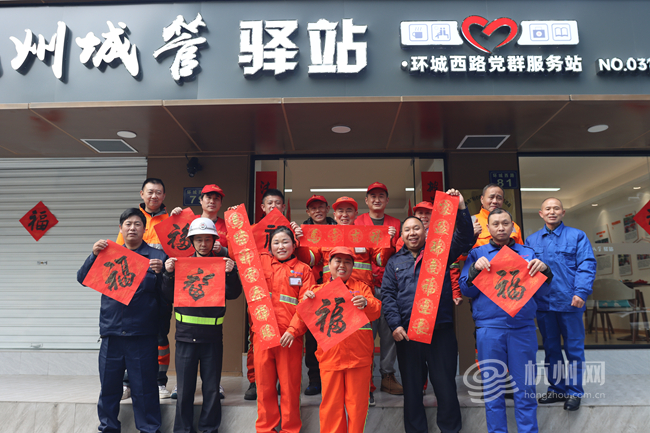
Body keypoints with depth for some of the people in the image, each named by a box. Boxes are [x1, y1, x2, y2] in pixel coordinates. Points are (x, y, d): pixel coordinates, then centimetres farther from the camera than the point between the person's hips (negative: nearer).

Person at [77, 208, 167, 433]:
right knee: (109, 385, 12)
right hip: (112, 331, 3)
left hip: (143, 333, -3)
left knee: (144, 387, 4)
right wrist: (94, 254, -10)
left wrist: (160, 272, -20)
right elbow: (83, 279, 4)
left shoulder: (156, 256, 2)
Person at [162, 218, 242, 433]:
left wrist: (231, 272, -22)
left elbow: (233, 294, -8)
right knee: (184, 389, 9)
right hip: (186, 334, 1)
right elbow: (169, 297, 3)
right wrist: (168, 273, -10)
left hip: (212, 336, 0)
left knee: (212, 389, 9)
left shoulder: (222, 264, 2)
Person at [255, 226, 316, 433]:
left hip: (290, 337, -2)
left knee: (290, 385, 6)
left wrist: (293, 330, -13)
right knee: (264, 384, 11)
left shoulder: (303, 270, 4)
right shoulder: (261, 262, 10)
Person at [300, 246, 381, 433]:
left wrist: (366, 304, -26)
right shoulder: (319, 290, 9)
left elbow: (376, 311, -4)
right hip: (330, 355, 1)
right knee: (331, 402, 6)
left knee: (357, 402, 6)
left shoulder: (361, 288, 8)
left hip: (358, 354, 0)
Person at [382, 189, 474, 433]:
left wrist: (460, 209, -13)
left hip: (440, 330, -1)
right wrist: (395, 324, -8)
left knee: (446, 385, 6)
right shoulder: (394, 262, 13)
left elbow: (465, 239, -1)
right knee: (412, 387, 12)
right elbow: (387, 295, 5)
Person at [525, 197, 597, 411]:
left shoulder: (577, 236, 0)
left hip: (569, 303, -3)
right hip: (543, 304, 3)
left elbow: (587, 266, -7)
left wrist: (581, 292, -18)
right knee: (551, 349, 14)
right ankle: (556, 389, 28)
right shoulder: (531, 240, 9)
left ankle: (574, 392, 21)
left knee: (574, 349, 7)